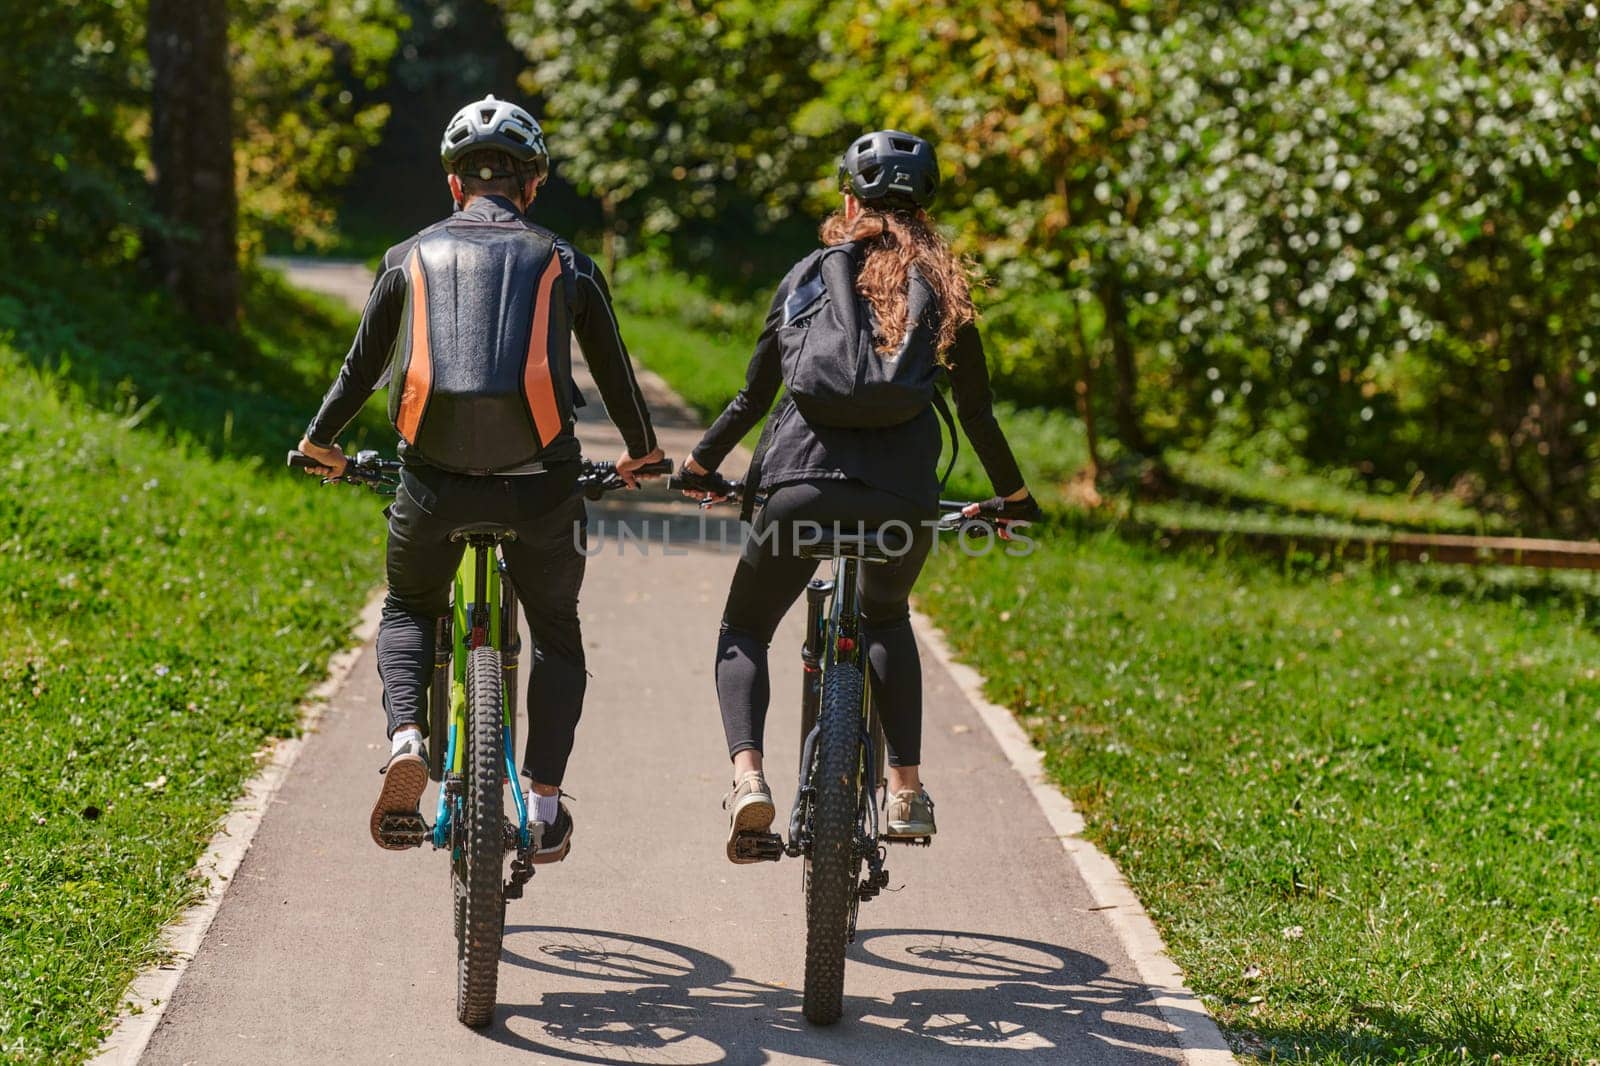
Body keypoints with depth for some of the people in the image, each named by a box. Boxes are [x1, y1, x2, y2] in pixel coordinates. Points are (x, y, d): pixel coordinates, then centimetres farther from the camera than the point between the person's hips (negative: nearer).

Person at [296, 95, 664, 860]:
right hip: (537, 480, 0)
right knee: (556, 632, 22)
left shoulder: (412, 257, 12)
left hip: (433, 480, 0)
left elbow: (363, 366, 18)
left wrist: (321, 441, 36)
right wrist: (641, 452, 38)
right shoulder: (564, 264, 11)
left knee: (409, 611, 26)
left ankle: (406, 740, -1)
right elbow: (613, 370, 20)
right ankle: (545, 805, 10)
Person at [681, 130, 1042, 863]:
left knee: (743, 634, 16)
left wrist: (700, 464, 30)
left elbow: (754, 395, 15)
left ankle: (747, 775, -9)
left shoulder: (810, 274, 13)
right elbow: (976, 410, 14)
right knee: (886, 618, 31)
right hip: (902, 493, 1)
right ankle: (907, 789, 21)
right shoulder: (939, 286, 12)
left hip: (803, 481, -1)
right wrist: (1011, 496, 28)